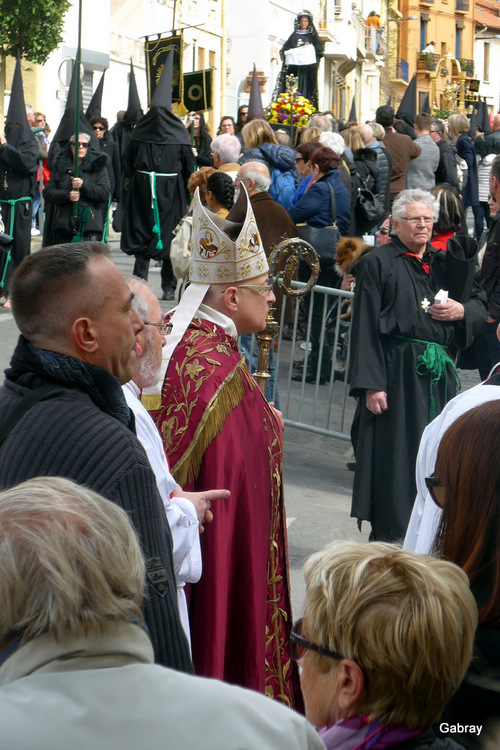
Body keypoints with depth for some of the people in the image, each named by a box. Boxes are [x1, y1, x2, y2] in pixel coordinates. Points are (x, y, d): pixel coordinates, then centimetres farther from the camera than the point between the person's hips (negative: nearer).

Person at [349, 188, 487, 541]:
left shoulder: (445, 263, 16)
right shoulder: (378, 263, -1)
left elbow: (480, 303, 21)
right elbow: (365, 327, -7)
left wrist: (462, 311, -4)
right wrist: (371, 384, -14)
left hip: (439, 374, 5)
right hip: (396, 370, -5)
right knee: (393, 455, -2)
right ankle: (387, 536, 6)